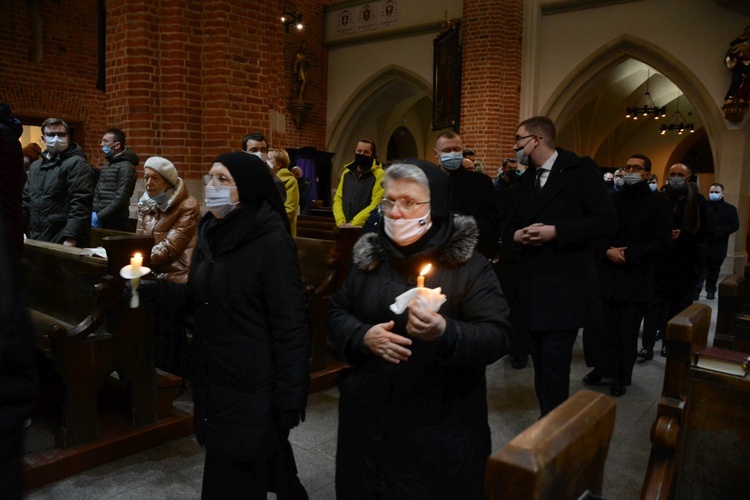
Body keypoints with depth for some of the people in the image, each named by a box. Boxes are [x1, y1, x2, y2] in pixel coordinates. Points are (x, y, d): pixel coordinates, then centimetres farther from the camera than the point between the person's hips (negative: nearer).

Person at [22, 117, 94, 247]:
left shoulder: (77, 164, -8)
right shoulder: (35, 166, 19)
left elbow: (80, 204, -18)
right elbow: (26, 200, 24)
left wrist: (71, 239, -24)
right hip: (37, 239, 8)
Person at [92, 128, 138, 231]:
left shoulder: (125, 167, -11)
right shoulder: (106, 165, 17)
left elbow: (121, 199, -18)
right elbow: (97, 192, 20)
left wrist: (99, 217, -16)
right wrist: (93, 212, 4)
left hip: (114, 223, -8)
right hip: (98, 220, 8)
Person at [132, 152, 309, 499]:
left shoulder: (272, 241, -19)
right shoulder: (211, 231, 5)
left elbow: (289, 324, -19)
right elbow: (197, 297, 12)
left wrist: (289, 397, -18)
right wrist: (152, 290, -4)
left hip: (252, 382, -7)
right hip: (213, 375, 8)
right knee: (226, 464, 21)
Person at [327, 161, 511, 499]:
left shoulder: (468, 266, -9)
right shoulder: (370, 256, 2)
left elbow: (497, 337, -14)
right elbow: (337, 313, 8)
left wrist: (445, 334, -34)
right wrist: (363, 336, -14)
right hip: (369, 416, 4)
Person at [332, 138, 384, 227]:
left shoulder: (379, 175, -7)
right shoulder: (346, 173, 13)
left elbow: (376, 206, -16)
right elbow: (338, 199, 9)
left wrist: (354, 224, -19)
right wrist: (340, 221, -7)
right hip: (346, 228, 5)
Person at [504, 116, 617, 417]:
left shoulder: (581, 171, -4)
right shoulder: (523, 184, 16)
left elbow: (607, 222, -12)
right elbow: (510, 228, 19)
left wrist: (555, 231, -18)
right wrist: (516, 235, -4)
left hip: (567, 290, -6)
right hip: (534, 289, 6)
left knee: (554, 366, -7)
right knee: (542, 365, 12)